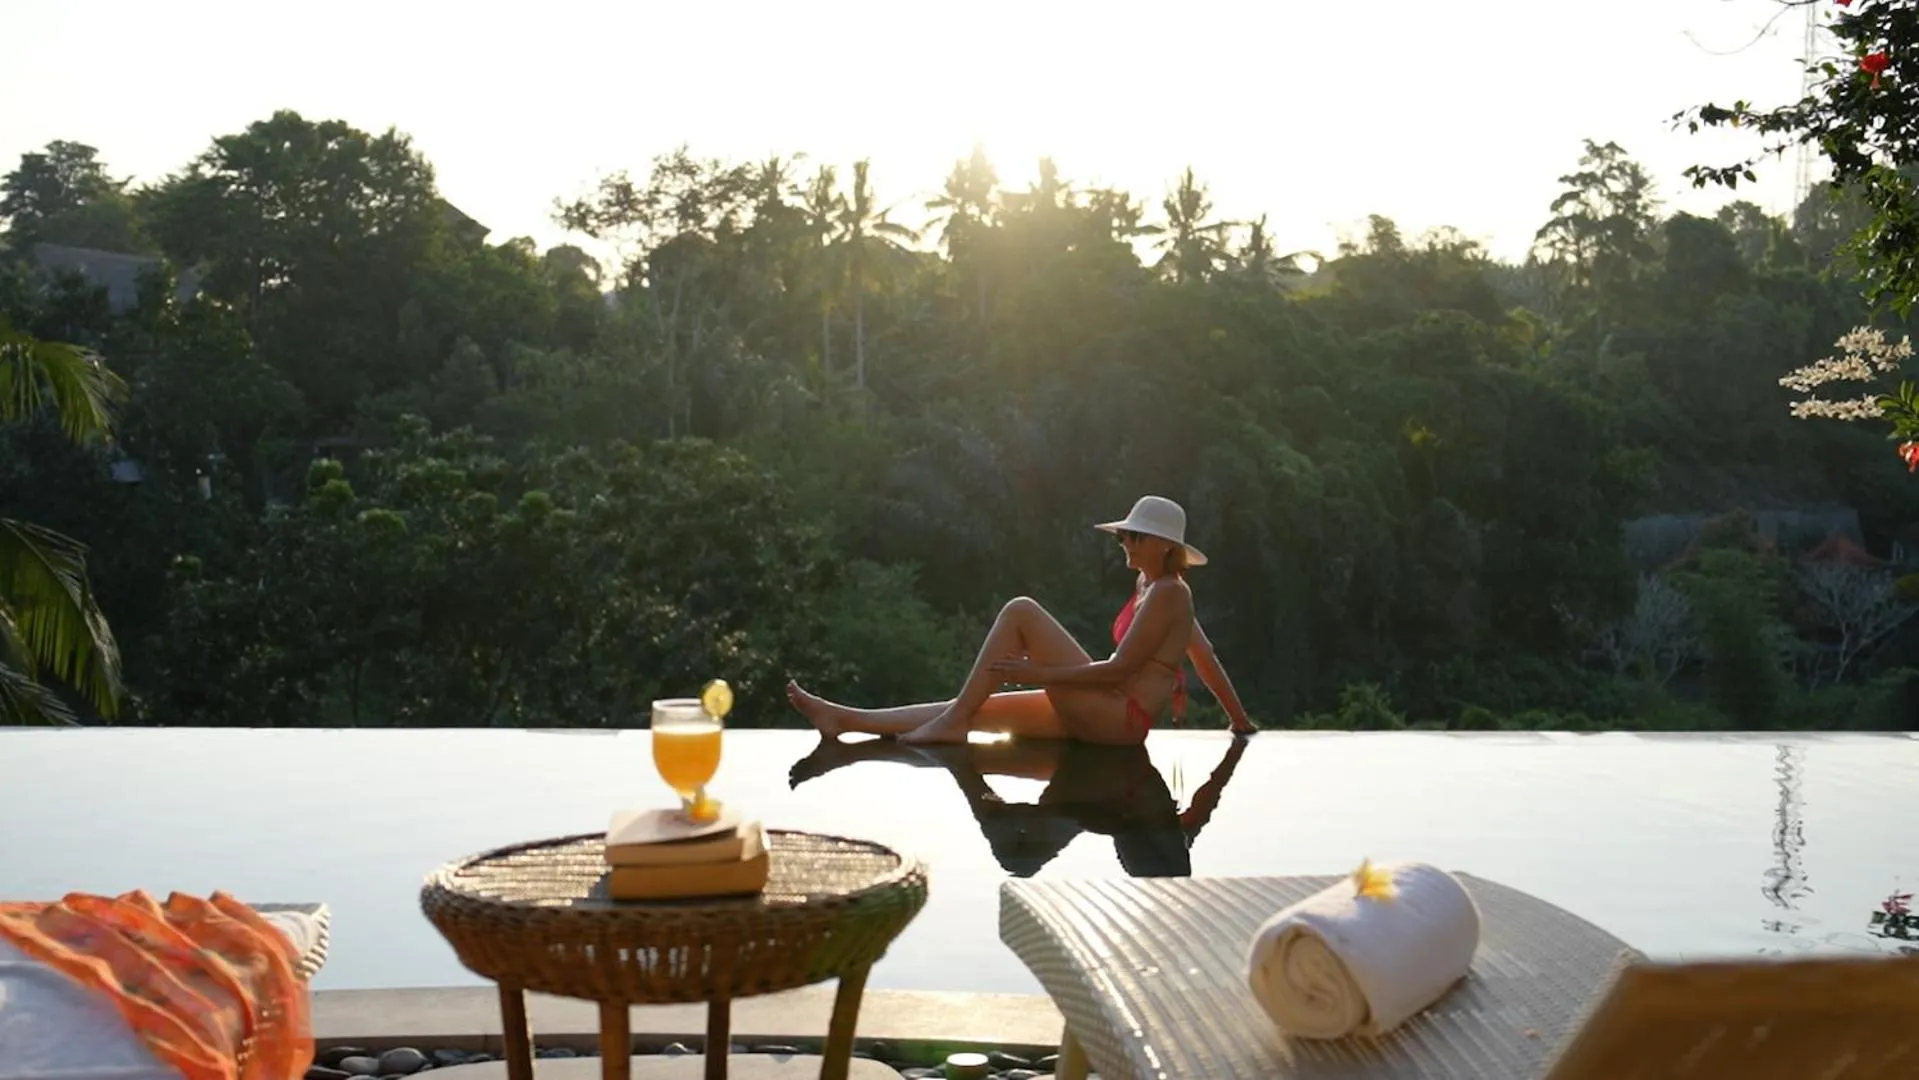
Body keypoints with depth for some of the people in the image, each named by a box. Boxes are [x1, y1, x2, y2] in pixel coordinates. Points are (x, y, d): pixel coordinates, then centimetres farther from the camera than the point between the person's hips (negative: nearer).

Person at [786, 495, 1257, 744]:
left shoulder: (1168, 592, -10)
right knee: (971, 708, 1)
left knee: (1019, 611, -14)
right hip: (1100, 716, 9)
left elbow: (1120, 667, -17)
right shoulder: (1150, 584, 18)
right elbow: (1205, 655, 23)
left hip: (1120, 715, -9)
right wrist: (1241, 721, 30)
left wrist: (1037, 673, -19)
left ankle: (951, 724, -15)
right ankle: (842, 719, -1)